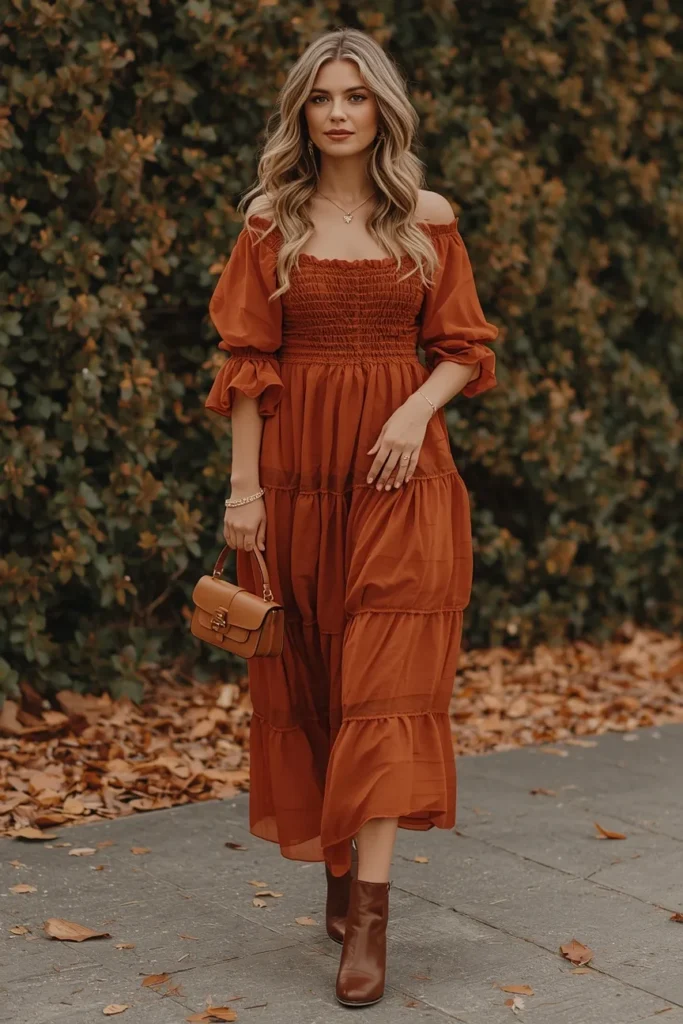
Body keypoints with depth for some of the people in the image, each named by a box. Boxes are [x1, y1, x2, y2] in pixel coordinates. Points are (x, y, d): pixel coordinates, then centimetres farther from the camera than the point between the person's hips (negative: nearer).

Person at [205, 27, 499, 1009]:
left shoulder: (427, 219, 5)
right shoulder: (271, 221, 4)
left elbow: (464, 348, 7)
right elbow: (248, 362, 2)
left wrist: (418, 411, -12)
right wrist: (243, 486, -3)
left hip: (399, 466, -1)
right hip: (298, 467, 1)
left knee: (386, 679, -9)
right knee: (306, 669, 8)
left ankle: (369, 917, -10)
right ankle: (338, 863, 27)